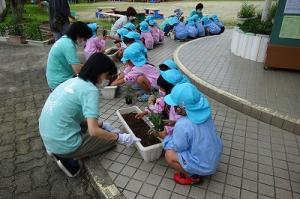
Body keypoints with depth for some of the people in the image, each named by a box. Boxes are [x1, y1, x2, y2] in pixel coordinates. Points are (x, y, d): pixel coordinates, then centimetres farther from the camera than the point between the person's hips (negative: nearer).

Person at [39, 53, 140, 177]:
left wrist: (102, 124, 9)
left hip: (49, 139, 8)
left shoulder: (74, 81, 6)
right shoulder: (90, 90, -19)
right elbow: (94, 131, -24)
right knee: (112, 138, 8)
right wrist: (119, 137, -10)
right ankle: (69, 158, 1)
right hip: (64, 145, -8)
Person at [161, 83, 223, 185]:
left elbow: (176, 148, -16)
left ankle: (192, 177, 7)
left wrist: (165, 136, -1)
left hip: (204, 167, -7)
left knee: (169, 154, -6)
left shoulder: (182, 126, -32)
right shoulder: (204, 111, -11)